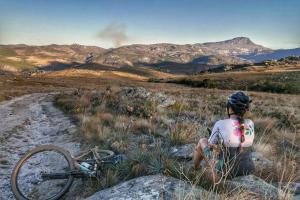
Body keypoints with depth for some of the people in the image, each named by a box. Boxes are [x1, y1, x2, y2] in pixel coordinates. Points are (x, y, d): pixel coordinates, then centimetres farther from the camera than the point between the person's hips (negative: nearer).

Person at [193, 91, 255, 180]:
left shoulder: (220, 124, -23)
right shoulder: (250, 123, -9)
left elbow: (211, 145, -6)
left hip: (224, 170, -4)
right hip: (246, 169, 4)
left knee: (202, 141, 20)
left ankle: (195, 169, 47)